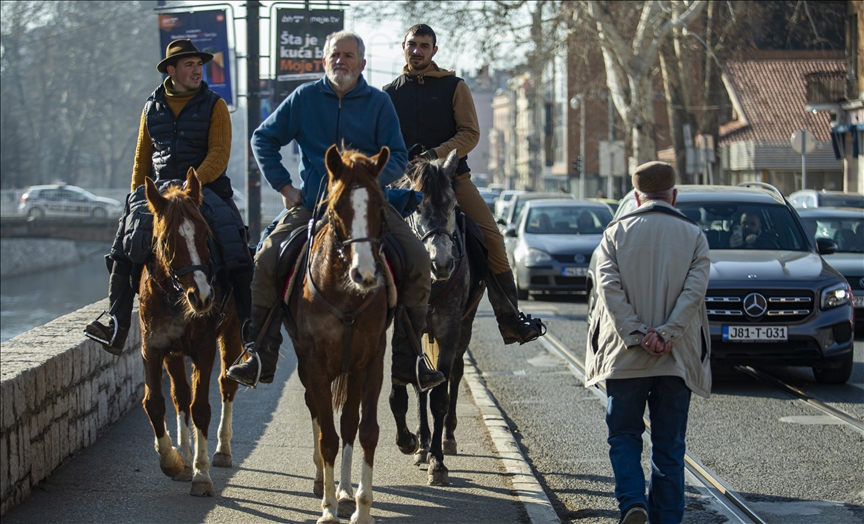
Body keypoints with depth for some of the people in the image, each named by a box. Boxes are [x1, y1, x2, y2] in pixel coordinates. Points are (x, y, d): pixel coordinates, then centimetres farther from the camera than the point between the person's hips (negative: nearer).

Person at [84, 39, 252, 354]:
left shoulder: (214, 106, 3)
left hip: (207, 187, -2)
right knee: (127, 237, -18)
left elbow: (219, 153, -7)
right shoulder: (153, 107, 12)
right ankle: (116, 322, -19)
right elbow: (142, 157, 19)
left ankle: (249, 320, -17)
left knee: (233, 238, -23)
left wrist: (194, 183, -22)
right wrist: (137, 196, 12)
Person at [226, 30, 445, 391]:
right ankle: (261, 358, -9)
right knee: (266, 260, -20)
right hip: (312, 201, 0)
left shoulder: (379, 103, 5)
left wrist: (371, 177, -17)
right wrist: (283, 185, 3)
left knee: (418, 261, -19)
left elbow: (398, 158, 3)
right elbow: (263, 138, 12)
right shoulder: (304, 98, 6)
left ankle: (408, 361, -10)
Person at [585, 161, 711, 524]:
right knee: (669, 446, 9)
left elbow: (609, 288, -10)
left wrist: (637, 335, -13)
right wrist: (666, 335, -14)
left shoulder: (615, 233, 3)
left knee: (624, 436, 11)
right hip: (677, 358, 0)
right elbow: (694, 290, -10)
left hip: (625, 357, 0)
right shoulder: (694, 236, 3)